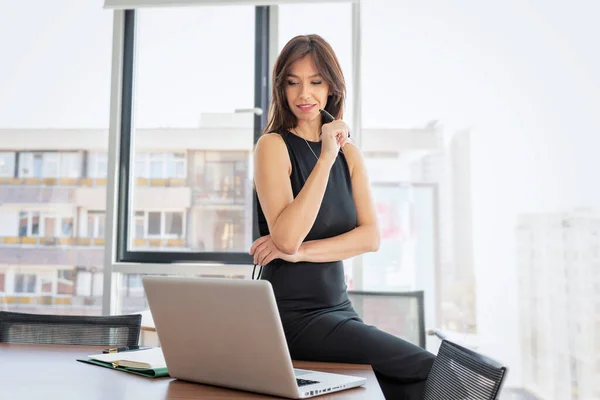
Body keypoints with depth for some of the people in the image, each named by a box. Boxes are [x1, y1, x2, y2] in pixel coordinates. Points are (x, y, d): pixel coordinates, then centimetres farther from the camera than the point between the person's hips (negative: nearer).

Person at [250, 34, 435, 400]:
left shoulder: (349, 153, 10)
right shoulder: (274, 145, -7)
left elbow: (371, 236, -1)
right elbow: (287, 238, -20)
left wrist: (302, 252, -13)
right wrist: (326, 157, -20)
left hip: (339, 307, 6)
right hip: (292, 313, -6)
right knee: (426, 370, -16)